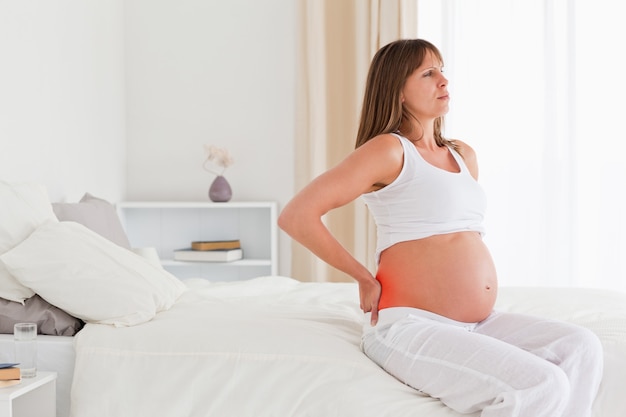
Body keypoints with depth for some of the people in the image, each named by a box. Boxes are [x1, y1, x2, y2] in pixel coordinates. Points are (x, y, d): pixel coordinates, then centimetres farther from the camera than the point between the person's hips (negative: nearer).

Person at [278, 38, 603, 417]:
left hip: (478, 323, 8)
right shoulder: (388, 149, -6)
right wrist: (364, 278, -7)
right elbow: (296, 216, -13)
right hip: (410, 325, -8)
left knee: (582, 347, -12)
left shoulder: (464, 156, 17)